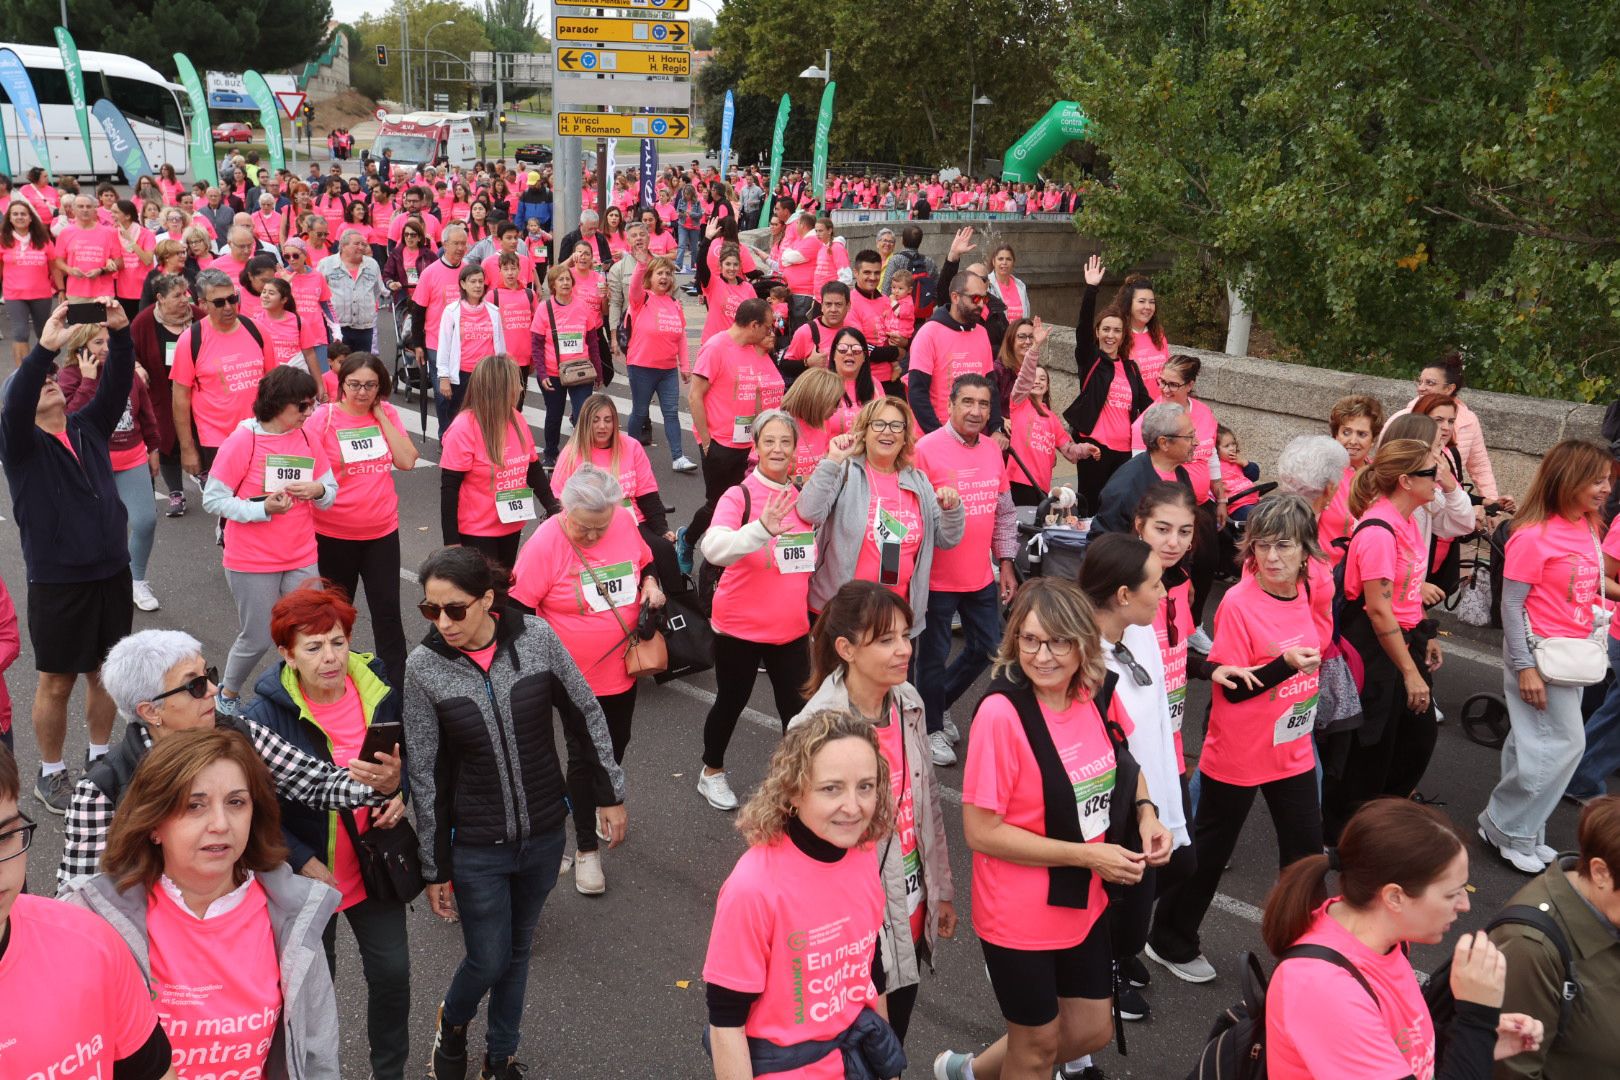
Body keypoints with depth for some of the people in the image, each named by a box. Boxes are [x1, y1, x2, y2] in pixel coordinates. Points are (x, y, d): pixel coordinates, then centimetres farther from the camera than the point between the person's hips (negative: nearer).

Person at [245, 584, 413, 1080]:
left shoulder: (378, 684, -11)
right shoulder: (267, 715, -22)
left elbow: (407, 750, 8)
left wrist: (400, 792, -10)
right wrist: (307, 865, -19)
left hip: (375, 865, 3)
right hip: (308, 873, -3)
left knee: (392, 972, 13)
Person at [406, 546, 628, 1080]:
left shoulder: (536, 637, -14)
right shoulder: (424, 666, -15)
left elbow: (585, 715, 0)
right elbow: (425, 774, -8)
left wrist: (611, 794, 5)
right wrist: (435, 867, -2)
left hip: (544, 834, 2)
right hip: (476, 845, -2)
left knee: (518, 949, 19)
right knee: (488, 960, 8)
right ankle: (452, 1022, 43)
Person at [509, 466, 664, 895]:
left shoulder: (625, 522, -8)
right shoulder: (545, 544, -22)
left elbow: (646, 561, 12)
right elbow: (519, 610, -15)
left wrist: (650, 583, -9)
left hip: (623, 668, 5)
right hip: (577, 677, -5)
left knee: (615, 746, 23)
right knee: (585, 757, 5)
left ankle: (601, 807, 51)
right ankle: (587, 848, 22)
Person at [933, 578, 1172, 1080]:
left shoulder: (1098, 694, -7)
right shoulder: (1001, 712, -25)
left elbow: (1125, 767, 14)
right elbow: (981, 831, -23)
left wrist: (1145, 813, -7)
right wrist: (1089, 855, -22)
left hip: (1086, 904, 6)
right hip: (1020, 918, -6)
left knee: (1091, 1031, 21)